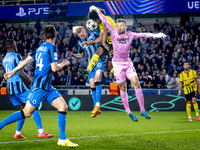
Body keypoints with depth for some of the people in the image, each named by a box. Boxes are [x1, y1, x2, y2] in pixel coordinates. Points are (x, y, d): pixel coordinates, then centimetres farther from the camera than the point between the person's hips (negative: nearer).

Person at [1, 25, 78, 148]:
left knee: (63, 107, 0)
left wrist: (12, 72, 23)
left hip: (47, 87, 9)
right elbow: (54, 68, -17)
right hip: (41, 85, -9)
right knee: (26, 113, -5)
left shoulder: (41, 48, 14)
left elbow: (26, 61, 17)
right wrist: (63, 64, 3)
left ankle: (62, 139, -1)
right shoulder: (52, 48, -11)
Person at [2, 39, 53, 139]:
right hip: (18, 86, -8)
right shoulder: (16, 57, -8)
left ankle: (17, 133, 8)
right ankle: (41, 132, -13)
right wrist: (32, 82, -8)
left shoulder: (4, 59, 17)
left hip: (10, 88, 8)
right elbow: (21, 73, -16)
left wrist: (10, 94, 27)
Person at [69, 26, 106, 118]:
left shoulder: (93, 35, 0)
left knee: (97, 80, -26)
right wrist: (73, 55, 7)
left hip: (99, 59, -6)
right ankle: (97, 110, 8)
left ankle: (98, 104, -30)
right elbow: (80, 55, 24)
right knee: (92, 86, 2)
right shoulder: (80, 43, 14)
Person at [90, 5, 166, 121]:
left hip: (128, 62, 1)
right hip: (117, 63, -1)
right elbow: (106, 22, 0)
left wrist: (155, 35, -11)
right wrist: (98, 11, -4)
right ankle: (128, 112, 6)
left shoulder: (130, 35, 4)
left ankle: (143, 110, -7)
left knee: (136, 83, -11)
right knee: (123, 87, -1)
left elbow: (142, 35, -1)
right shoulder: (114, 33, 1)